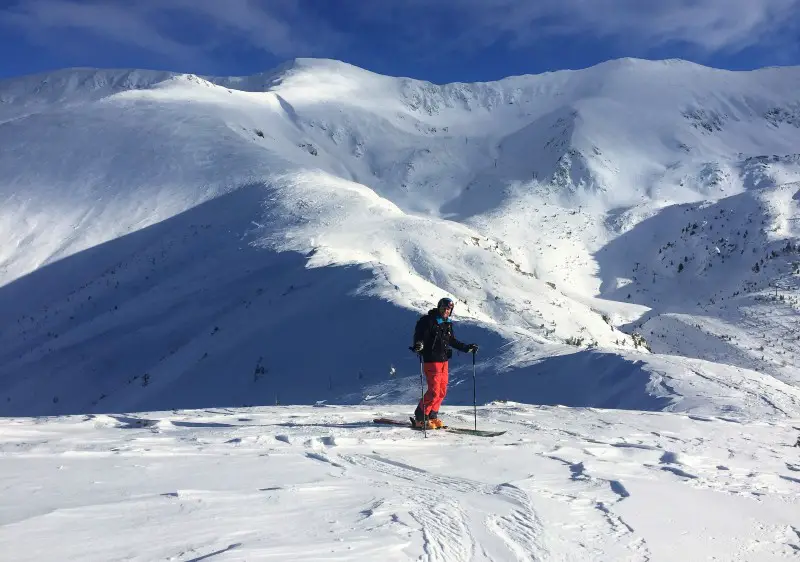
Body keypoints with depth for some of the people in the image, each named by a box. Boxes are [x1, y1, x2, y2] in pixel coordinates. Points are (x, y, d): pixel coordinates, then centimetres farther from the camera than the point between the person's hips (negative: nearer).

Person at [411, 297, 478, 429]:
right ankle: (420, 418, -1)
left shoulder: (448, 324, 14)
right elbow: (419, 335, -16)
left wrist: (467, 348, 26)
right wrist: (418, 345, -37)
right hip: (431, 360, -8)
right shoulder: (428, 321, -8)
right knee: (434, 391, -11)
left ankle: (432, 416, 19)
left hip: (444, 361, 8)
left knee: (442, 391, 8)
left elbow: (452, 341, 26)